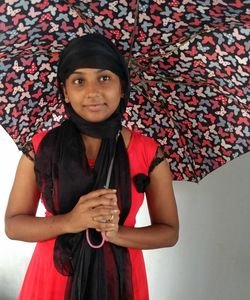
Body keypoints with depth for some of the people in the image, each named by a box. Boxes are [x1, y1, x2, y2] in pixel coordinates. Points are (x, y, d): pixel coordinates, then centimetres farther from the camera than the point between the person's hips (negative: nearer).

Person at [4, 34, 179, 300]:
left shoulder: (149, 153, -10)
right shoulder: (41, 148, -10)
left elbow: (169, 232, -4)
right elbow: (13, 225, -6)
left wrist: (116, 233, -22)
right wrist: (69, 222, -23)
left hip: (118, 277, 0)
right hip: (52, 276, 0)